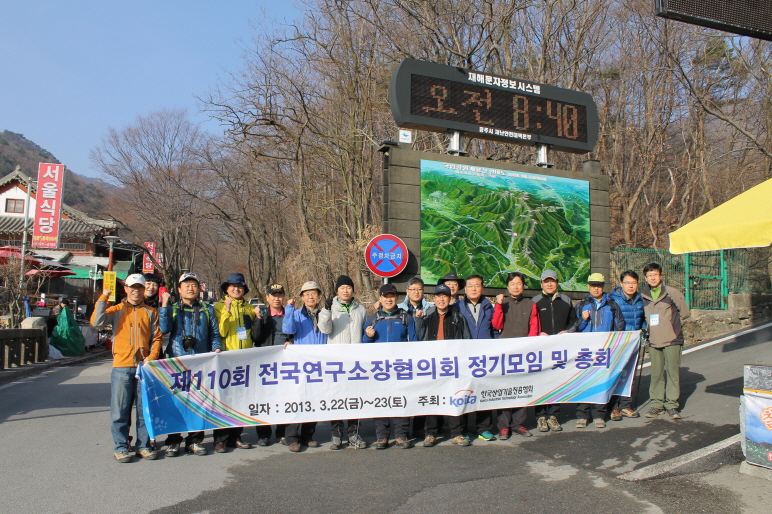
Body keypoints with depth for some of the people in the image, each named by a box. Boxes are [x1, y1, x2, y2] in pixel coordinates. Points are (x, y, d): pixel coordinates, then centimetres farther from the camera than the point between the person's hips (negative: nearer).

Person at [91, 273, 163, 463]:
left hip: (145, 366, 1)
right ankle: (120, 447, 15)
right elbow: (96, 322, -11)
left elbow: (156, 337, 7)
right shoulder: (117, 310, 7)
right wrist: (104, 297, -9)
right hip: (122, 366, -1)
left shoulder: (150, 312, 11)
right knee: (120, 410, 3)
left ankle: (144, 445, 17)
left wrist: (152, 357, -8)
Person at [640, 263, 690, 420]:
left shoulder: (672, 292, -3)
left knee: (673, 371, -1)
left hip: (672, 340, -3)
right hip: (653, 342, 3)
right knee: (656, 373, 7)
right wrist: (651, 330, 11)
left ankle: (672, 404, 8)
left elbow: (685, 312, 4)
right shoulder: (643, 296, 7)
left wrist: (673, 327, 5)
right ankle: (657, 403, 15)